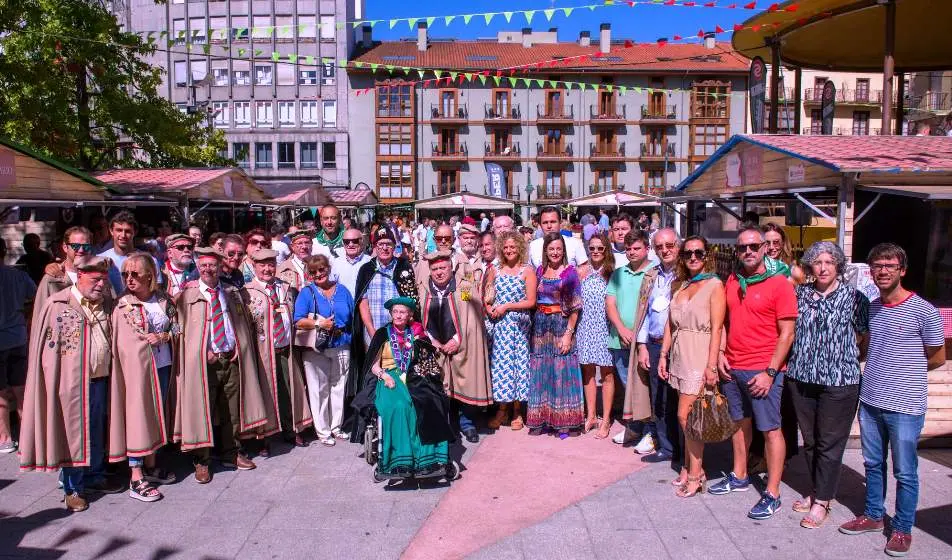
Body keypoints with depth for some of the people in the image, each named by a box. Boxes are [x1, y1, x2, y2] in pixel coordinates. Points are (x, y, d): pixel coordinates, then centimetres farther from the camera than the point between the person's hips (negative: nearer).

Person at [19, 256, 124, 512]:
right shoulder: (57, 305, -8)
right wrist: (55, 383, -9)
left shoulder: (106, 305, 7)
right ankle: (73, 489, 19)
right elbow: (46, 347, -6)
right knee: (72, 433, 6)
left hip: (100, 379, 5)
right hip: (71, 382, -4)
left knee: (97, 432, 16)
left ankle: (95, 476, 32)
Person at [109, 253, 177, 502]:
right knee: (137, 415, -1)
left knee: (157, 414, 13)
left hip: (163, 366, 5)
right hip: (137, 366, -4)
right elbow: (123, 344, -6)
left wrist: (162, 336, -10)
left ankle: (150, 465, 29)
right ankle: (136, 479, 5)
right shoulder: (123, 305, -6)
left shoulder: (163, 300, 4)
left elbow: (176, 328, 8)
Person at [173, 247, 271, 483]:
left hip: (231, 358, 4)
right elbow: (183, 330, -3)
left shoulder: (232, 294, 13)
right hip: (204, 361, -4)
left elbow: (244, 325, 17)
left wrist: (238, 349, 4)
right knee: (202, 409, 0)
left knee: (232, 409, 11)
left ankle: (230, 453, 27)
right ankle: (201, 461, 14)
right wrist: (205, 352, -12)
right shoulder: (187, 295, 0)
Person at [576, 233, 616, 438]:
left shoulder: (612, 272, -2)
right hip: (586, 327, 4)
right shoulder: (582, 272, 8)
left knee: (607, 374, 2)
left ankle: (605, 420, 10)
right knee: (588, 371, 9)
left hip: (605, 327, -3)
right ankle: (590, 415, 20)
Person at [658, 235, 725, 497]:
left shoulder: (714, 285, -6)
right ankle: (689, 466, 21)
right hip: (679, 355, 6)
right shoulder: (679, 285, 13)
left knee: (685, 416, -5)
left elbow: (716, 328, -12)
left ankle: (695, 475, 7)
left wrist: (711, 365, -16)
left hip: (699, 357, -6)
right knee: (689, 416, 11)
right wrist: (663, 354, 9)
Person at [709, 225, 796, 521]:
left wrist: (770, 372, -15)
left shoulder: (779, 283, -9)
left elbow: (787, 334, -11)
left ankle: (772, 494, 10)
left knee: (770, 429, 1)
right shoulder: (732, 281, 9)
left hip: (762, 371, -6)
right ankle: (739, 476, 33)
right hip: (732, 368, 6)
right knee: (740, 422, 18)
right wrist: (720, 355, 6)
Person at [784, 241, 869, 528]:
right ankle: (817, 490, 30)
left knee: (830, 443, 2)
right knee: (809, 439, 14)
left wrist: (849, 361, 2)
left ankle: (822, 502, 13)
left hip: (839, 382, -4)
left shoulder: (854, 297, -3)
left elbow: (866, 337, 1)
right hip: (801, 378, 4)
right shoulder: (800, 294, 7)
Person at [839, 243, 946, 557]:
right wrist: (880, 372, 10)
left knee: (905, 472, 7)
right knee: (873, 465, 18)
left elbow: (937, 358, -1)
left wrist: (905, 373, 5)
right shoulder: (871, 308, 6)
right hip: (870, 401, 6)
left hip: (905, 406, -5)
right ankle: (873, 516, 33)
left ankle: (903, 529, 22)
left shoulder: (924, 312, -11)